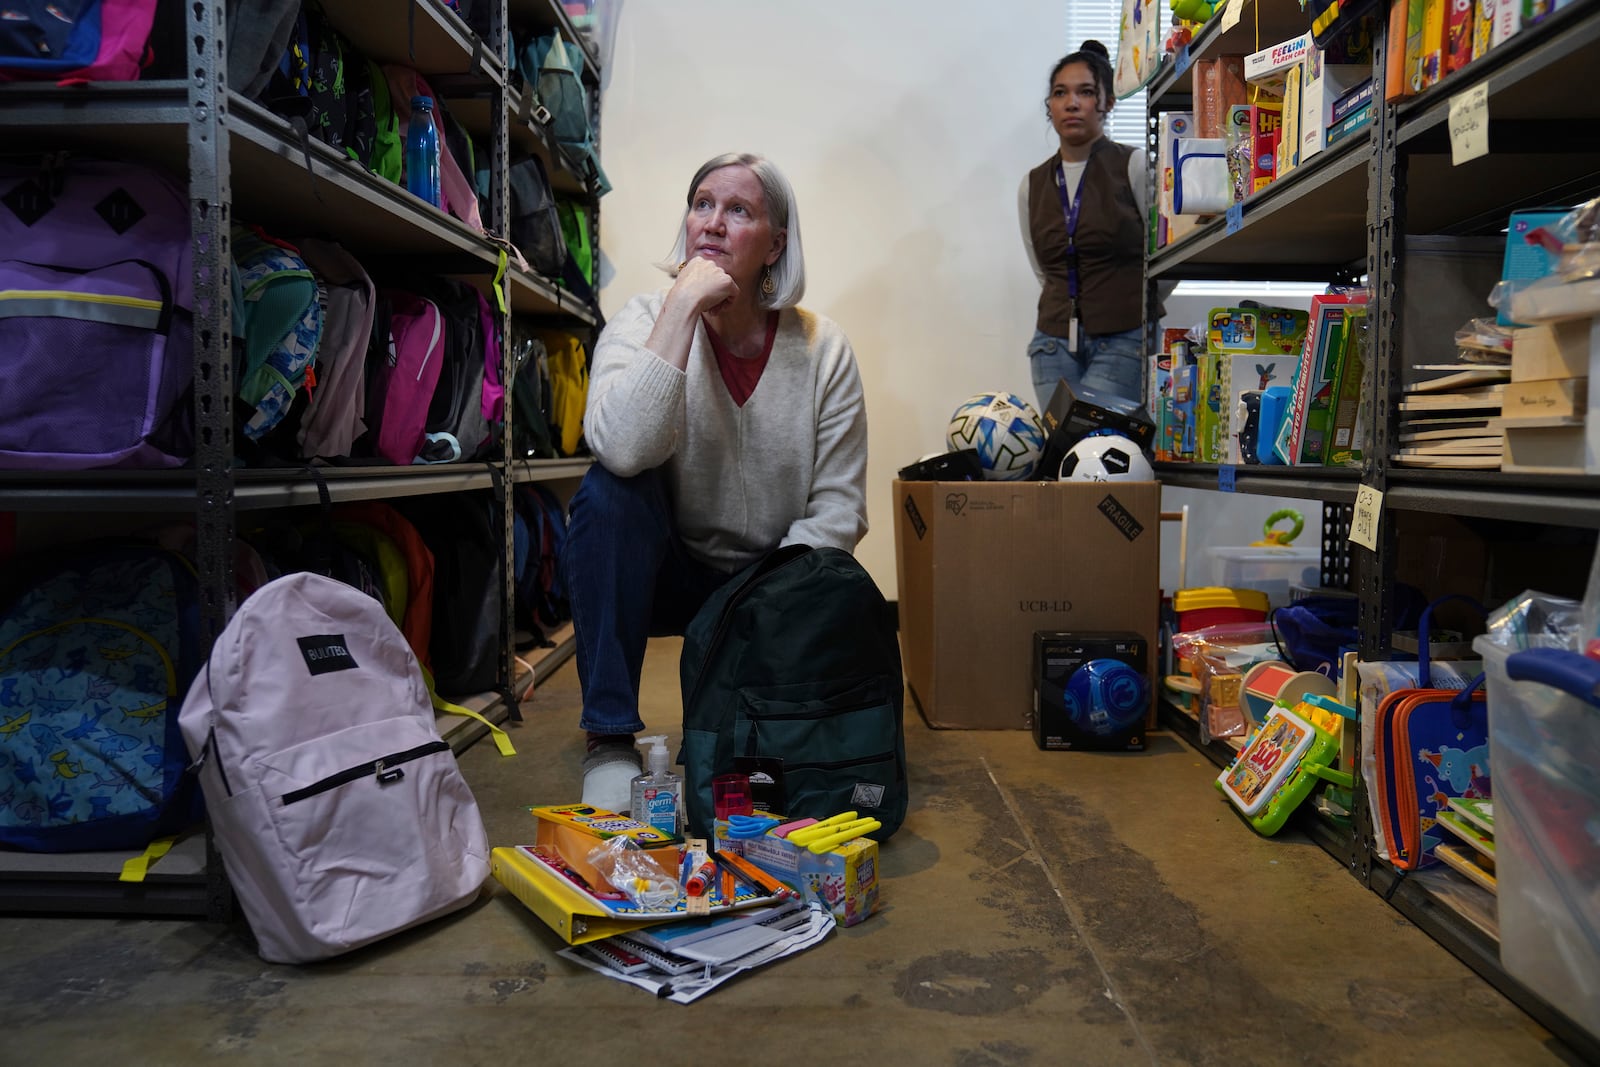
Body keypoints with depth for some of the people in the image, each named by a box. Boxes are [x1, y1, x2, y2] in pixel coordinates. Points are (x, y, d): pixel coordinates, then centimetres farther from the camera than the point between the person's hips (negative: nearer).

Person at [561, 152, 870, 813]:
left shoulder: (821, 350, -6)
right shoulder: (642, 323, -9)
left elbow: (837, 510, -8)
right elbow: (623, 449, -31)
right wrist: (682, 307, -29)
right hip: (666, 573, -1)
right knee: (610, 491, -30)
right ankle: (610, 740, -21)